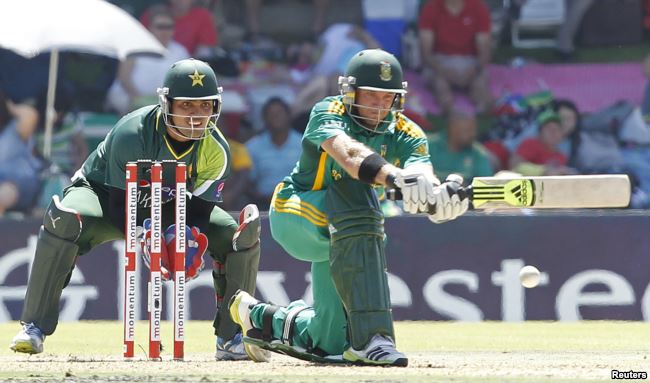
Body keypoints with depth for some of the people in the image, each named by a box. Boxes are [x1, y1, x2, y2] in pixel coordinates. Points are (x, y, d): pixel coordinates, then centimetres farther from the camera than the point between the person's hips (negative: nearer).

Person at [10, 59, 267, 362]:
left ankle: (232, 338, -5)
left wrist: (192, 237, -37)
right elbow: (121, 205, -29)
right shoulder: (132, 134, -32)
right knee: (65, 219, -38)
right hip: (104, 192, -4)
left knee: (242, 234, -16)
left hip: (170, 206, 4)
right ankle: (34, 327, -30)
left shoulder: (216, 149, -20)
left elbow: (200, 206, -15)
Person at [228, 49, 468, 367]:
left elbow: (423, 172, -29)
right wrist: (395, 176, -63)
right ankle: (370, 337, -43)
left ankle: (260, 317, 37)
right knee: (354, 193, -39)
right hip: (295, 213, -6)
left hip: (335, 234, 6)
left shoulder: (406, 135, -9)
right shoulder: (328, 113, -21)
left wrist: (441, 196, -55)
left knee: (330, 343, 4)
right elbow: (348, 153, -44)